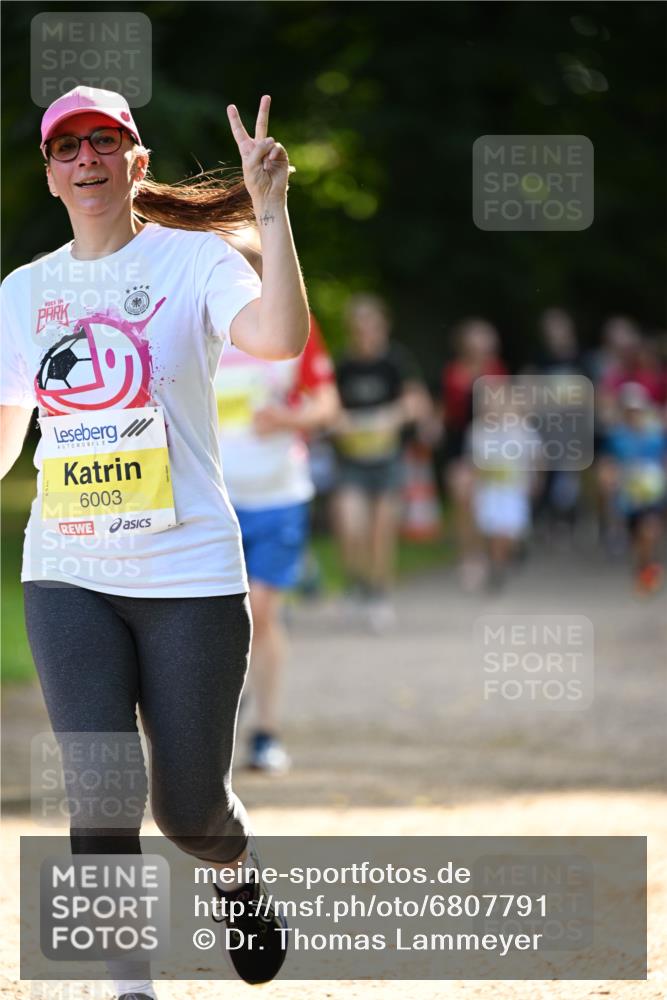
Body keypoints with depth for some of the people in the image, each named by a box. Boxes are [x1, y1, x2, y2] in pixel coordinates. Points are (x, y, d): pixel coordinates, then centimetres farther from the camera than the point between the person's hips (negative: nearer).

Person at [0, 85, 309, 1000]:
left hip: (190, 576, -3)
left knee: (190, 809, 4)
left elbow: (278, 339, -25)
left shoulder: (194, 261, -4)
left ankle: (241, 876, 39)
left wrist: (270, 209, -28)